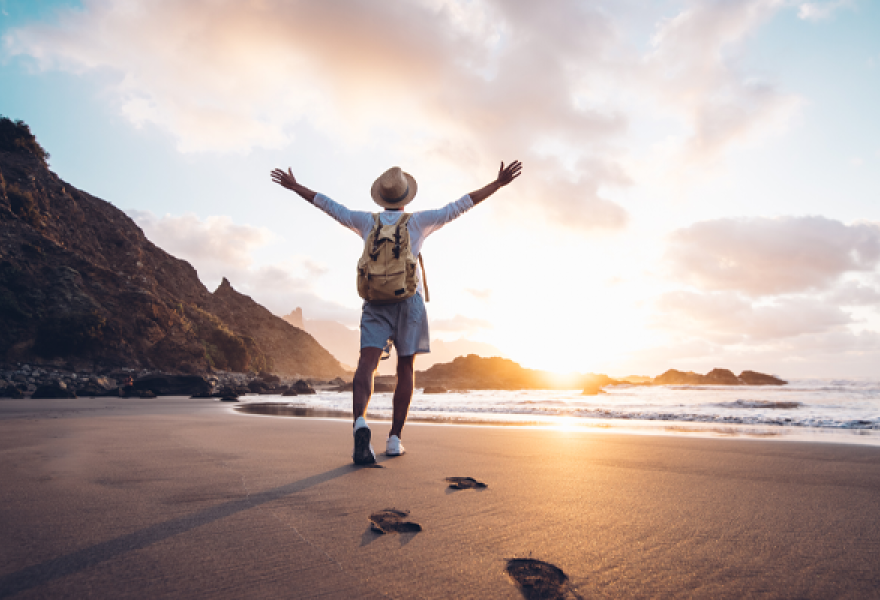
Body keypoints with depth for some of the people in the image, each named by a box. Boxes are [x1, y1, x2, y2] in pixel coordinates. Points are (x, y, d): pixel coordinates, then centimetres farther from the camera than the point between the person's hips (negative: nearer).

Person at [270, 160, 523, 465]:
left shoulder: (368, 221, 12)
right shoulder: (418, 221, 7)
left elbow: (328, 205, 19)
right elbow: (461, 205, 6)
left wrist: (294, 186, 32)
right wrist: (498, 183, 11)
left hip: (375, 302, 1)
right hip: (409, 301, 0)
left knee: (367, 364, -12)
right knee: (406, 368, 7)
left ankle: (360, 423, -38)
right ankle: (394, 439, 6)